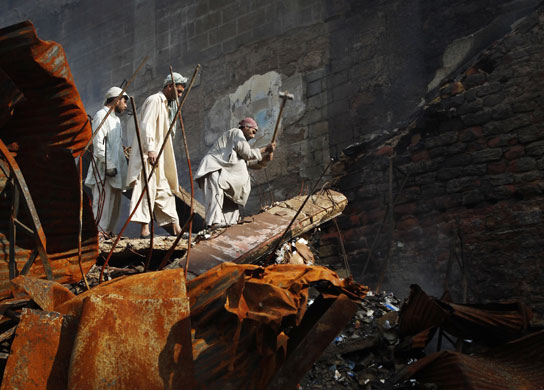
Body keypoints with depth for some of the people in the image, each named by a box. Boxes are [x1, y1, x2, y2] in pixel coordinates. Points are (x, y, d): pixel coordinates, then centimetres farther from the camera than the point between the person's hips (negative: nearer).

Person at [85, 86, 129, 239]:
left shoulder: (115, 118, 22)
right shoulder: (101, 115, -8)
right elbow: (98, 143, -17)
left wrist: (121, 166, 22)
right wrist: (109, 165, -20)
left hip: (115, 166, 10)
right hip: (104, 168, -10)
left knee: (114, 199, 9)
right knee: (103, 198, -11)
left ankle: (108, 229, 14)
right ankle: (98, 230, -9)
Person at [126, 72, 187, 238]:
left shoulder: (165, 104, 23)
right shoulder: (154, 100, -8)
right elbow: (146, 126, -20)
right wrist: (150, 150, -28)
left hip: (158, 155, 10)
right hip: (149, 154, -10)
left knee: (164, 190, 11)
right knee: (148, 188, -14)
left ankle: (173, 226, 16)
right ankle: (144, 228, -18)